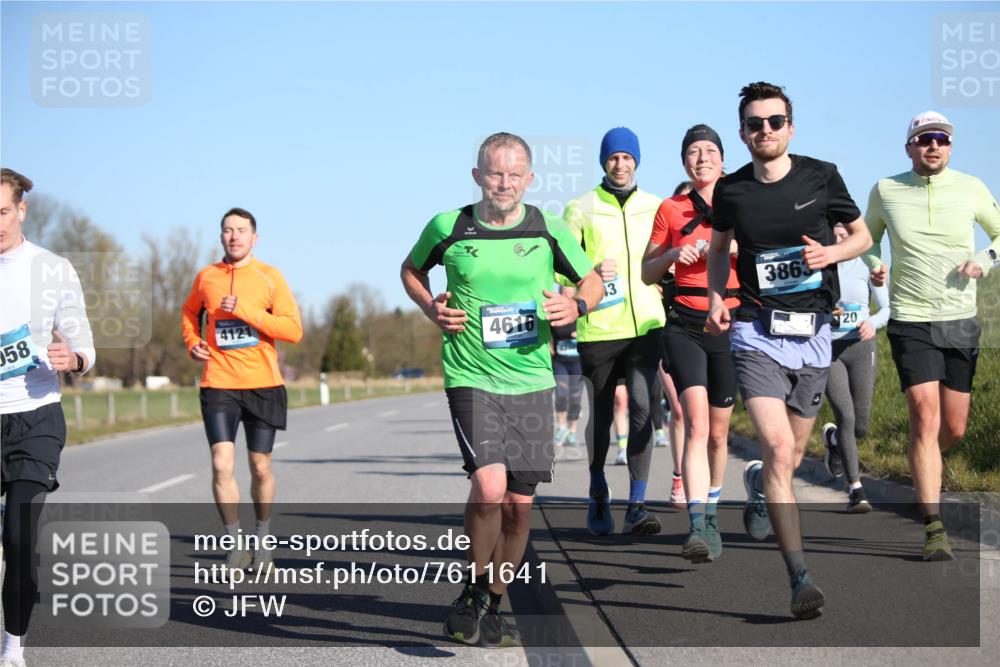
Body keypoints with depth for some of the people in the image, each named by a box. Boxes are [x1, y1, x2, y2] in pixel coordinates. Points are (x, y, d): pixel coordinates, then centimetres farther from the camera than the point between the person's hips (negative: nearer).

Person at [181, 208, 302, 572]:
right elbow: (190, 312, 27)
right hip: (218, 385, 1)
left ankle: (262, 538, 28)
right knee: (222, 464, -12)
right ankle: (236, 545, 0)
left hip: (263, 384, -1)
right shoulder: (206, 276, 7)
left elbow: (293, 330, -9)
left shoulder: (270, 276, 0)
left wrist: (246, 310, -17)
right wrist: (192, 341, 8)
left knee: (260, 467, 8)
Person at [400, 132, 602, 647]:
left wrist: (576, 306, -8)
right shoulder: (447, 228, -2)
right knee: (489, 486, -20)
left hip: (532, 379, 2)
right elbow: (411, 269, 18)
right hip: (470, 378, -2)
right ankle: (473, 591, 4)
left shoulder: (548, 230, 0)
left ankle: (493, 607, 23)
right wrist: (431, 308, -1)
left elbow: (592, 281, 14)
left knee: (519, 502, 4)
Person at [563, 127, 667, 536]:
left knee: (642, 404, -15)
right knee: (601, 414, 10)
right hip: (598, 328, -1)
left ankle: (637, 506, -15)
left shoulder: (656, 207, 11)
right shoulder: (580, 210, 5)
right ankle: (598, 498, 29)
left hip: (646, 325, 1)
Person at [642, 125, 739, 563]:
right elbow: (647, 274, 12)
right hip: (684, 326, -1)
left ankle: (711, 508, 34)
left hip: (729, 325, 1)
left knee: (717, 432, 10)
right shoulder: (671, 210, 7)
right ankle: (700, 526, -28)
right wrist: (672, 255, -8)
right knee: (696, 423, -19)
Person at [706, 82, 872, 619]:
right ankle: (800, 578, -17)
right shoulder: (731, 190, 0)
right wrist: (716, 296, 2)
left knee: (791, 458, 13)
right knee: (777, 448, -19)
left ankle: (757, 484, 51)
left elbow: (862, 235, 10)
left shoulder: (821, 176, -2)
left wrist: (830, 253, -11)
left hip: (812, 333, 2)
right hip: (757, 333, -2)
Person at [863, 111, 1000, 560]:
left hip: (961, 322, 2)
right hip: (910, 322, -2)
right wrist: (874, 266, -3)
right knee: (925, 419, -15)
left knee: (954, 428, 9)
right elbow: (869, 235, 17)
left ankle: (921, 471, 43)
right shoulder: (886, 191, -1)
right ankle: (934, 528, -13)